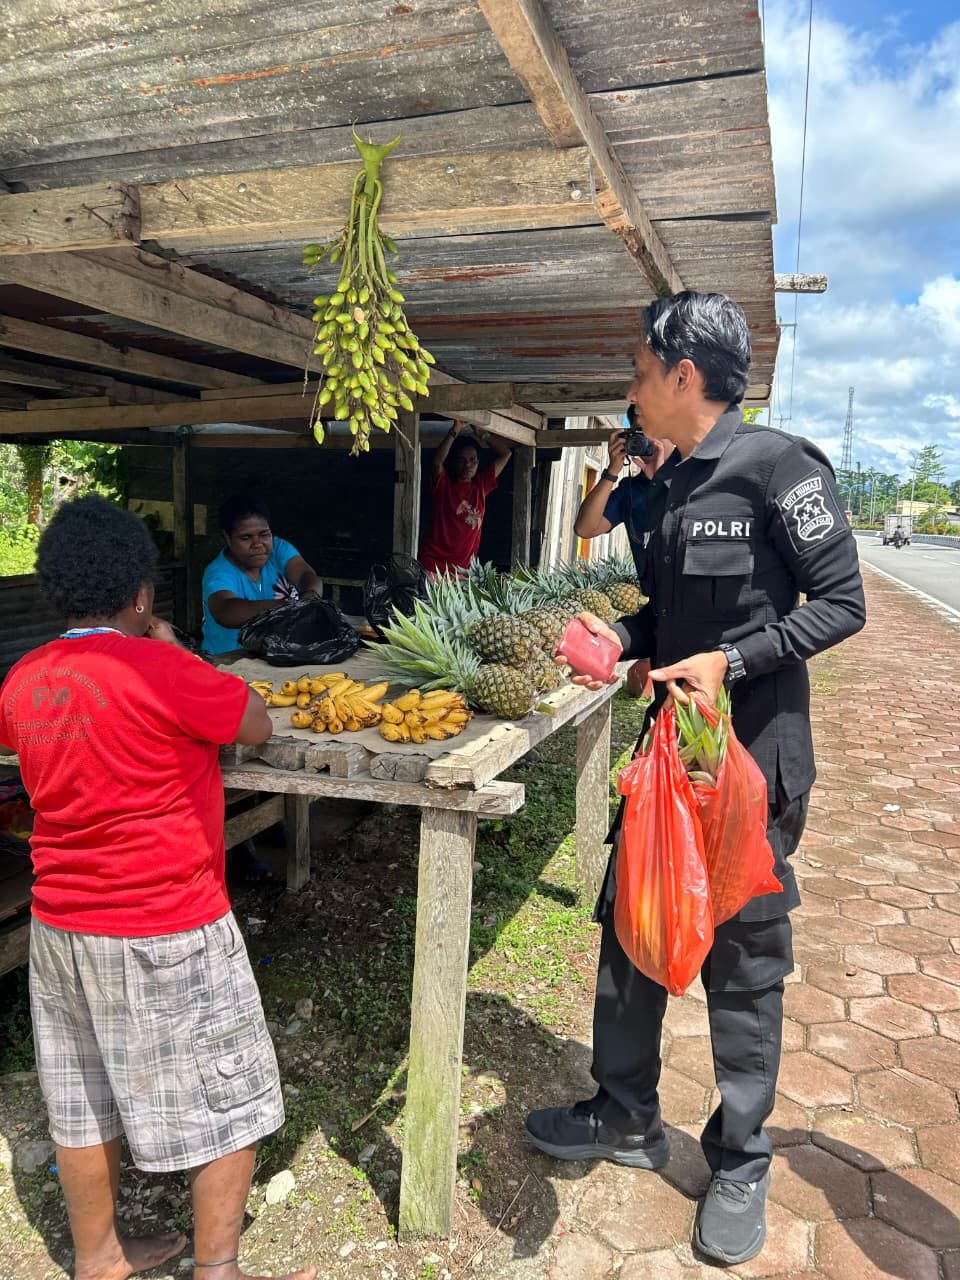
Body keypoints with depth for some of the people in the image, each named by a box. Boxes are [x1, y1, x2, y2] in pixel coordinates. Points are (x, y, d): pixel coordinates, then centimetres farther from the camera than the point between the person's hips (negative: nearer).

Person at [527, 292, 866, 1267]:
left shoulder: (778, 466, -13)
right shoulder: (667, 486, 9)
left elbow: (840, 602, -13)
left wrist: (733, 661, -22)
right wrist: (621, 637, -1)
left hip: (753, 756, -7)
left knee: (743, 962, 7)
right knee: (628, 931, 15)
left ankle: (739, 1165, 31)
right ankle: (627, 1120, 37)